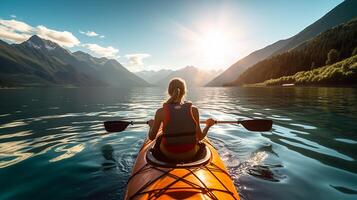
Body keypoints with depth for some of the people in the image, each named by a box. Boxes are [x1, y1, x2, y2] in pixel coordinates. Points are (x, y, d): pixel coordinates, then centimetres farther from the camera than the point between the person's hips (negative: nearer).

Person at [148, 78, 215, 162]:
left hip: (168, 155, 0)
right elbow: (200, 137, -6)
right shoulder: (193, 110, -13)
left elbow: (151, 137, -5)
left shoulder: (161, 112, -15)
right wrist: (208, 126, 13)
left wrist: (151, 125, 16)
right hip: (190, 155, 1)